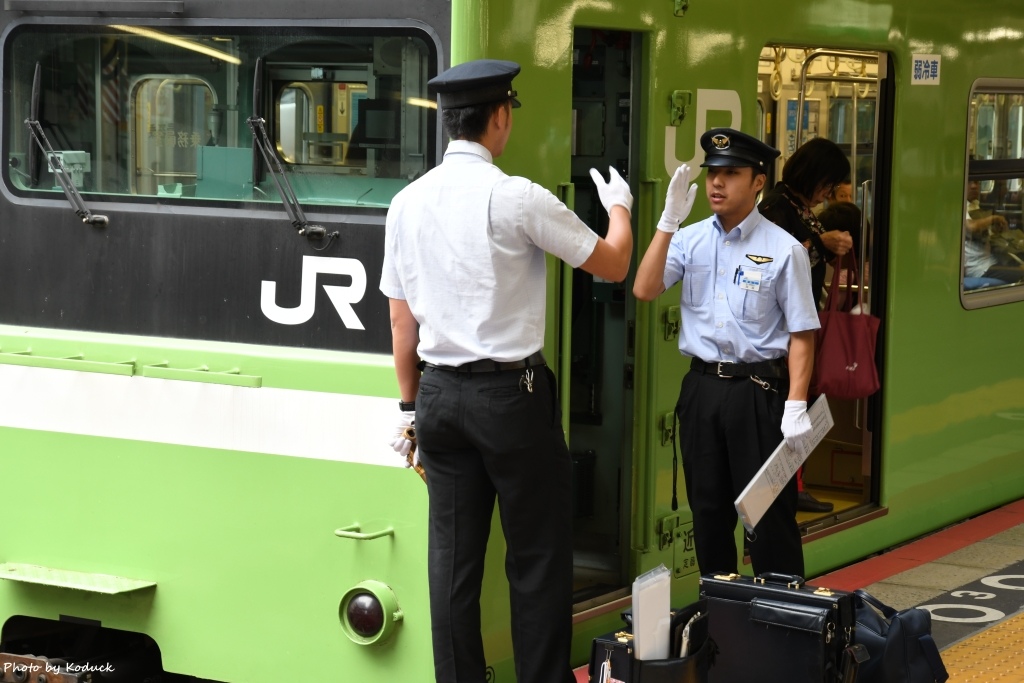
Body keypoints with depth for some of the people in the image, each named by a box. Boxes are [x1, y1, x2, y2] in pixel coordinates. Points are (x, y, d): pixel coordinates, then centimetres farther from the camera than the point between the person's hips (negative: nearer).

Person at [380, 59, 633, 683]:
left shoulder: (408, 203, 4)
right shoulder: (518, 198, -13)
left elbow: (402, 322, 9)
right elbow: (613, 265, -1)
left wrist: (411, 405, 20)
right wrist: (619, 206, 19)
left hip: (439, 394, 5)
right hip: (512, 393, -5)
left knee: (452, 558, 9)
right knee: (538, 557, 4)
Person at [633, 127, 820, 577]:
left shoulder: (783, 249, -6)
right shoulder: (690, 240, 5)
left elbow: (800, 334, -7)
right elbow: (644, 290, -7)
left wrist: (795, 407, -14)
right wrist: (669, 221, -13)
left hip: (758, 392, -5)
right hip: (701, 386, 5)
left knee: (770, 515, -1)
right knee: (708, 510, 14)